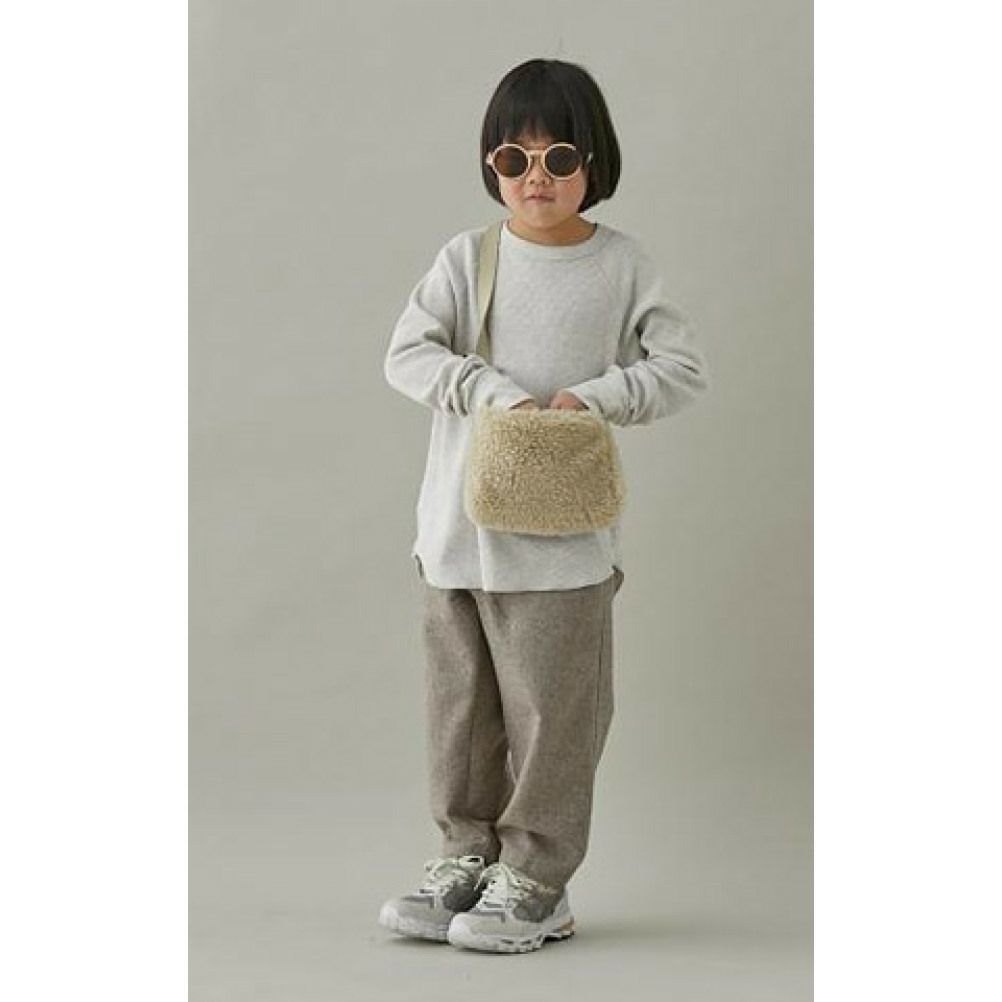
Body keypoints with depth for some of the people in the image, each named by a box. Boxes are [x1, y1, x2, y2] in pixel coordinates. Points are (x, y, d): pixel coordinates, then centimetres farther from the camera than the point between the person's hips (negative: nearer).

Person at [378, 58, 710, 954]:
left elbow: (683, 368, -1)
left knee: (550, 710, 2)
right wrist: (499, 394, -19)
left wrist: (591, 397, -15)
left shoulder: (623, 265, 0)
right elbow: (407, 354, -6)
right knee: (461, 704, 11)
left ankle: (535, 883, 13)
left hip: (564, 536, -2)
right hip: (457, 531, 3)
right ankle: (467, 855, 25)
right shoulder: (468, 257, 2)